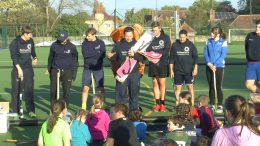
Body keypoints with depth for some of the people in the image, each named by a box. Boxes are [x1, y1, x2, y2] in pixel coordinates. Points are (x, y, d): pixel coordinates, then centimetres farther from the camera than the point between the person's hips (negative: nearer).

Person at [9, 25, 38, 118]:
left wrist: (35, 58, 2)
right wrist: (19, 68, -21)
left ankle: (31, 111, 4)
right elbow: (14, 56, -13)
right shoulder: (15, 42, -9)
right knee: (16, 90, 2)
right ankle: (15, 111, 11)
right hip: (18, 69, -4)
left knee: (29, 89, 0)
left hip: (28, 69, 4)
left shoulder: (31, 41, 5)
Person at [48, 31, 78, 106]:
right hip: (55, 70, 1)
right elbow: (50, 58, 11)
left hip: (67, 71, 0)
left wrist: (73, 72, 4)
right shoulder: (54, 45, -1)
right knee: (53, 90, 0)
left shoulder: (72, 47, -2)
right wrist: (49, 70, 12)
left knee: (66, 90, 2)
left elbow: (75, 60, 8)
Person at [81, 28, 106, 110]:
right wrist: (96, 53, -11)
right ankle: (83, 106, 2)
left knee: (100, 89, 1)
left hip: (98, 69, -1)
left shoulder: (101, 43, 1)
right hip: (87, 69, 1)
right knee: (85, 88, -6)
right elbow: (85, 54, -9)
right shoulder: (84, 43, 5)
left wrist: (90, 54, -12)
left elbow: (103, 55, -10)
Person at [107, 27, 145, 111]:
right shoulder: (119, 45, 4)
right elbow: (115, 58, 5)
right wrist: (110, 56, -16)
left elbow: (143, 57, -3)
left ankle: (134, 110, 19)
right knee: (120, 92, -1)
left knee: (134, 93, 8)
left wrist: (134, 55, -20)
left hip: (134, 73, 1)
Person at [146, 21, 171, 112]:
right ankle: (157, 103, 10)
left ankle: (162, 103, 7)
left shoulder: (165, 38, 1)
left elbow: (167, 50, -9)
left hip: (163, 63, -2)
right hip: (153, 64, 2)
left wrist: (157, 53, -23)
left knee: (162, 83, -1)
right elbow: (147, 50, 2)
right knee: (155, 83, 4)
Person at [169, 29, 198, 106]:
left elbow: (195, 57, 2)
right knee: (177, 87, 4)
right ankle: (177, 104, 14)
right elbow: (171, 58, 6)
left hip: (189, 71, -1)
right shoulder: (175, 45, 1)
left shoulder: (191, 45, -1)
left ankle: (192, 104, 8)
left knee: (190, 87, 1)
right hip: (178, 71, 1)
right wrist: (171, 70, 3)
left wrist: (195, 68, -4)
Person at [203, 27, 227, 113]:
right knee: (211, 86, 8)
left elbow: (223, 55, -10)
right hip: (209, 67, 4)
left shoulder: (223, 42, -6)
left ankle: (220, 106, 5)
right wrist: (209, 63, -10)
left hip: (219, 67, -4)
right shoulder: (208, 41, 5)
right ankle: (212, 105, 16)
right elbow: (205, 53, 4)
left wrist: (215, 65, -16)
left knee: (218, 87, -3)